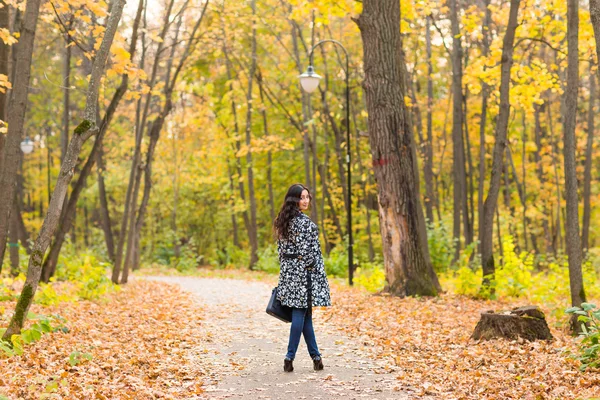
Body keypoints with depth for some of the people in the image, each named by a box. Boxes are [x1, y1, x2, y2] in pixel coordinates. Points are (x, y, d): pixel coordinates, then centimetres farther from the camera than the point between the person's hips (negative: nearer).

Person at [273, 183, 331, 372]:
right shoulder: (304, 222, -16)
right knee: (300, 314, -2)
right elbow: (307, 251, -18)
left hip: (288, 271, 8)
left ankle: (315, 355, 17)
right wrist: (318, 274, -11)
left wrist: (286, 269, 18)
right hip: (303, 272, -8)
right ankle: (290, 356, -2)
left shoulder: (283, 221, 10)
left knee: (305, 314, 12)